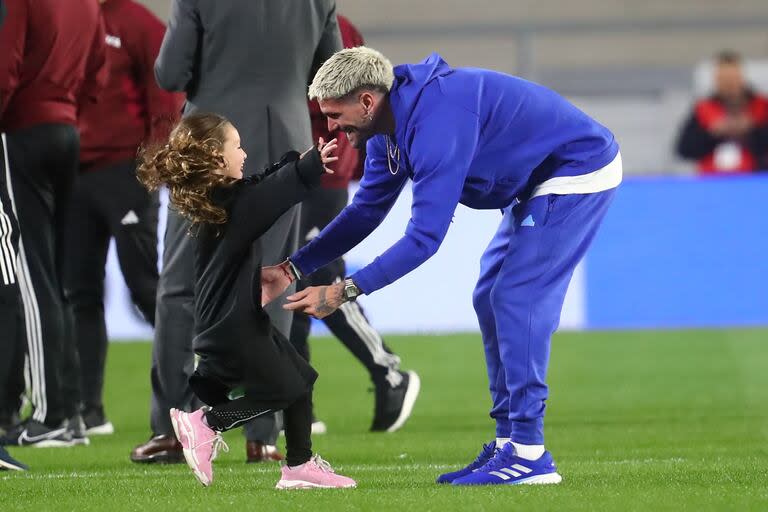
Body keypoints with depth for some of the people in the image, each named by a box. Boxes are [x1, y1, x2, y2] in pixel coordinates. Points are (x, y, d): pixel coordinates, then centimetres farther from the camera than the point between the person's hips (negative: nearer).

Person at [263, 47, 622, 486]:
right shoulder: (391, 124, 1)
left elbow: (425, 236, -32)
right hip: (540, 183, 10)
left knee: (517, 299, -15)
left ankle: (528, 454, -14)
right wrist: (292, 269, 2)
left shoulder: (437, 122, -31)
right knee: (492, 301, 10)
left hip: (580, 171, -10)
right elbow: (367, 210, 10)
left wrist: (344, 291, -30)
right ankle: (508, 444, 12)